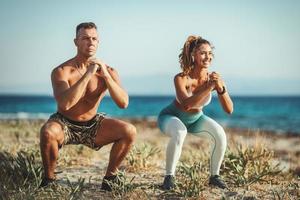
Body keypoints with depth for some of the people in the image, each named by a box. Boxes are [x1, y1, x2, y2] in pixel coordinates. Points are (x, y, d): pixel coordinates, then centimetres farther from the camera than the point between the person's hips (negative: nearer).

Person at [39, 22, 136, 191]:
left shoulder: (108, 72, -8)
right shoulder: (61, 71, -17)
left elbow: (124, 103, -19)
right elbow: (65, 104, -34)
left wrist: (106, 76, -29)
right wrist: (88, 74, -34)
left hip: (92, 125, 3)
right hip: (65, 125, -3)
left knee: (130, 131, -18)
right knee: (48, 132, -37)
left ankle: (110, 176, 2)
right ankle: (49, 178, -11)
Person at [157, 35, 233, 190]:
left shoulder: (215, 78, -22)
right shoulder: (181, 78, -32)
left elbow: (229, 110, -25)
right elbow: (186, 105, -47)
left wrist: (220, 88, -41)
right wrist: (209, 87, -50)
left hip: (195, 119, 4)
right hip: (171, 117, -4)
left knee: (220, 134, -20)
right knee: (179, 133, -37)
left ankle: (214, 176, 0)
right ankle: (169, 176, -19)